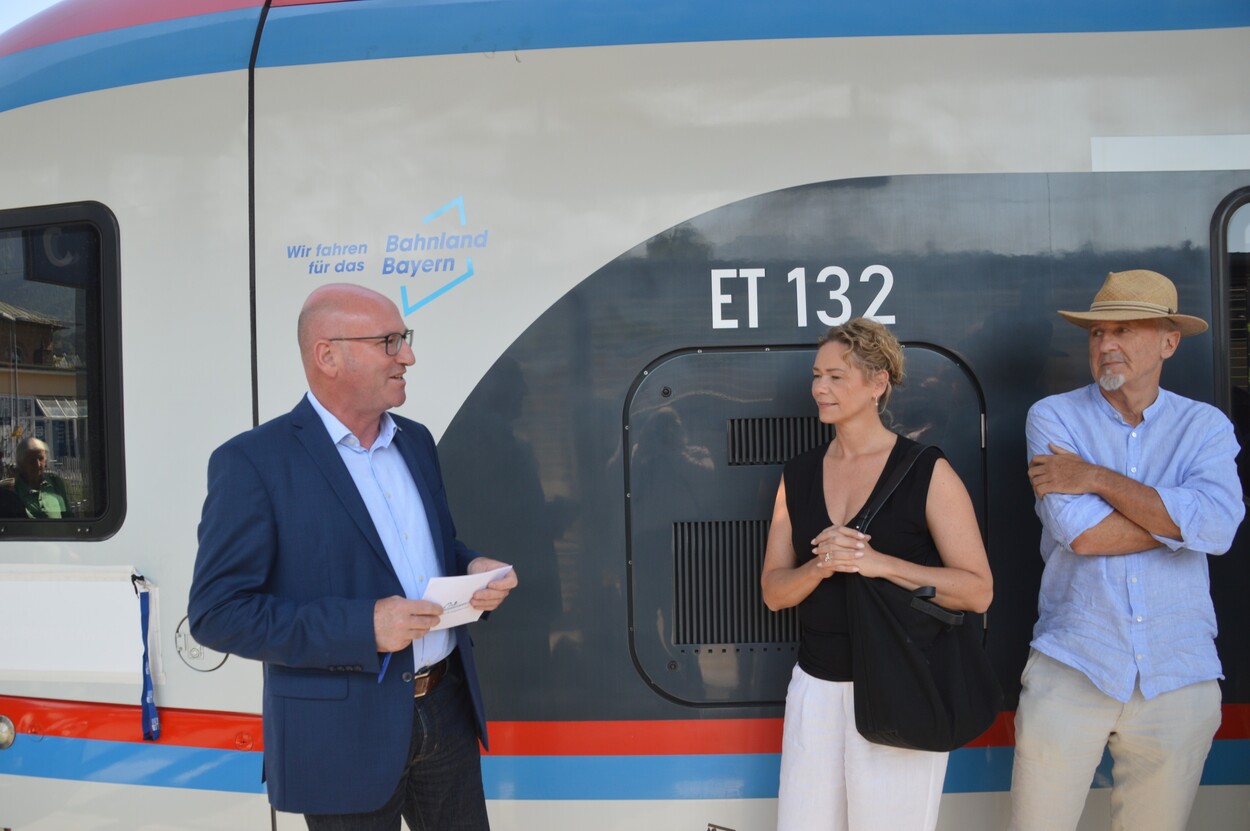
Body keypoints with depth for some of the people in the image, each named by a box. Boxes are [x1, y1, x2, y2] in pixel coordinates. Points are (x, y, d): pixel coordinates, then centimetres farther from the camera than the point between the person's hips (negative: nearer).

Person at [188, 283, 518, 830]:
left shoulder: (416, 442, 8)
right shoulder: (253, 461, -13)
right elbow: (217, 613, -15)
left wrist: (474, 570, -4)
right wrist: (365, 626, -23)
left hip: (447, 711, 6)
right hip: (344, 733, -6)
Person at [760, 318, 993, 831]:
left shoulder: (927, 472, -8)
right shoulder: (798, 475, 5)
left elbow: (977, 591, -11)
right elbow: (773, 591, 5)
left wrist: (879, 563, -22)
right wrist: (820, 566, -15)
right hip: (816, 687, 4)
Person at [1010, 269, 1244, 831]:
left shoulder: (1205, 426, 3)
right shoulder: (1053, 417, -2)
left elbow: (1219, 528, -16)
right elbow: (1078, 533, -15)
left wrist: (1098, 478, -16)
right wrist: (1180, 517, -8)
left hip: (1179, 678, 2)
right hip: (1072, 667, -1)